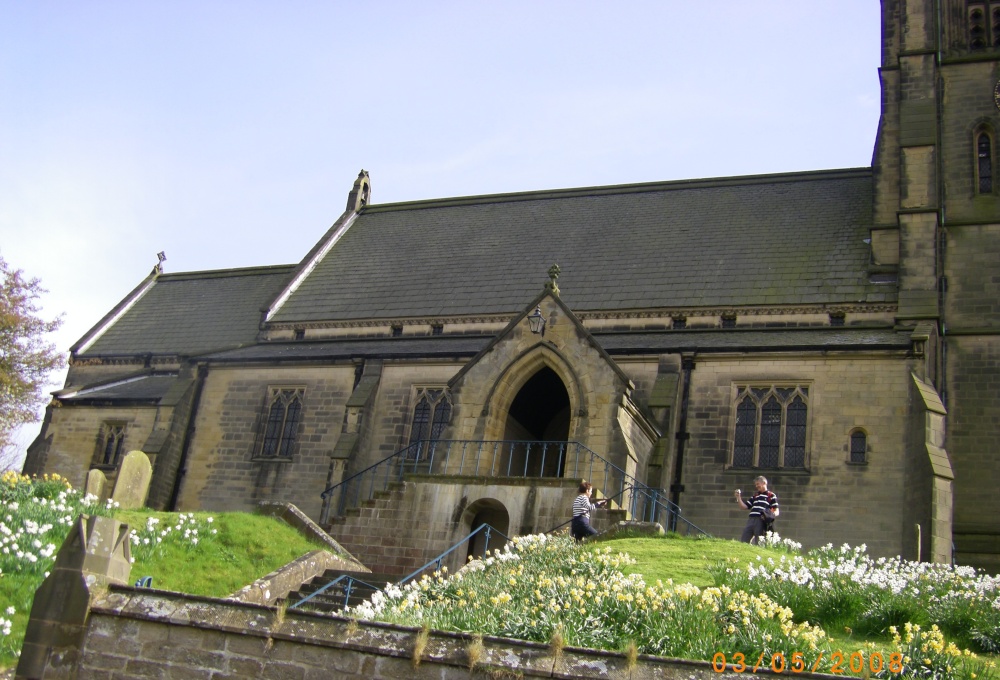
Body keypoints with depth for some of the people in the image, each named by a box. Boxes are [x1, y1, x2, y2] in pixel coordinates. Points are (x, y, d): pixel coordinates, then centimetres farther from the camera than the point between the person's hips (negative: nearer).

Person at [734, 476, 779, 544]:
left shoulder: (771, 495, 7)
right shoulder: (755, 496, 25)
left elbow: (776, 511, 2)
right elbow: (745, 506, 23)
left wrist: (772, 515, -19)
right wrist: (738, 498, 11)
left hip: (761, 521, -6)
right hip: (751, 520, 6)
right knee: (743, 541, 1)